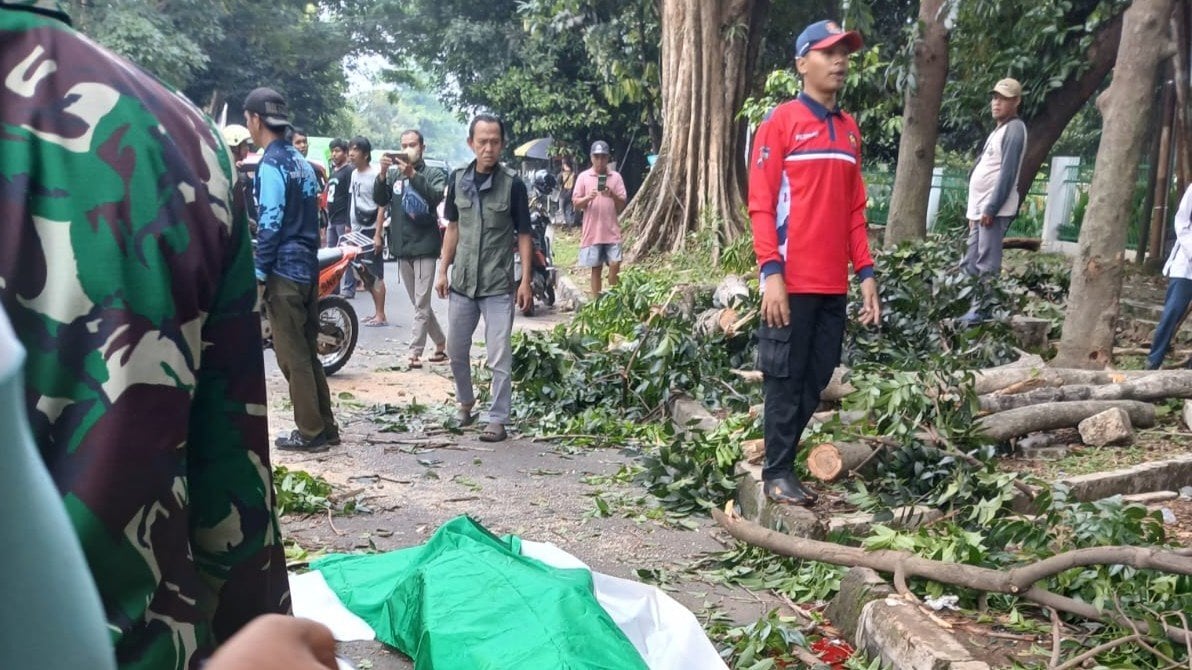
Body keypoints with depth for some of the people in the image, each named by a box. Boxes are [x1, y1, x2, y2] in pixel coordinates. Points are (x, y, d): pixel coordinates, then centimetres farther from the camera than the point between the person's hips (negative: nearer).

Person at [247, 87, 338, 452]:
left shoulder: (271, 164, -12)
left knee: (292, 356, -1)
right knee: (307, 351, 14)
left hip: (284, 270, -9)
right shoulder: (301, 161, 14)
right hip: (308, 266, 9)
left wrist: (258, 273, -14)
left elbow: (270, 224, -18)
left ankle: (310, 433, 5)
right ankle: (325, 427, 19)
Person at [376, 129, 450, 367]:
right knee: (419, 304, 13)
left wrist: (413, 174, -32)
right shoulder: (393, 174, 10)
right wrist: (382, 175, -22)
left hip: (425, 246, -4)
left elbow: (437, 196, -20)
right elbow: (380, 200, -4)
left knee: (421, 305, -6)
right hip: (401, 247, 5)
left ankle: (415, 352, -5)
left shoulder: (434, 173, 1)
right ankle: (441, 343, 26)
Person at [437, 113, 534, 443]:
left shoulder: (512, 184, -8)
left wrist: (525, 280, -9)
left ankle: (498, 419, 9)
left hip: (498, 286, -4)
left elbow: (523, 234, -4)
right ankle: (465, 403, 36)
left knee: (499, 357, -1)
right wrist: (443, 270, 6)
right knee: (456, 350, 14)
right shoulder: (458, 180, 3)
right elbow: (453, 228, 12)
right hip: (462, 282, 4)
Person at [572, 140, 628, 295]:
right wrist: (588, 197, -18)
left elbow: (623, 204, 2)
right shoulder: (583, 177, 2)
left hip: (612, 231, 1)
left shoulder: (616, 177, 4)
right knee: (596, 268, 5)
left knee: (615, 265, -7)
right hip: (592, 231, -1)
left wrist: (612, 195, -17)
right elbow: (576, 204, 1)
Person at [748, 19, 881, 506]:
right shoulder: (780, 122, -3)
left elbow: (855, 209, 17)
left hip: (834, 284, 6)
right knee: (786, 379, 1)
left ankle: (782, 462, 21)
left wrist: (865, 273, 10)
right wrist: (771, 272, -17)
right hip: (793, 281, -6)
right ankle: (777, 474, 12)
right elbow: (760, 204, -8)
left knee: (816, 380, 9)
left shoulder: (850, 130, 15)